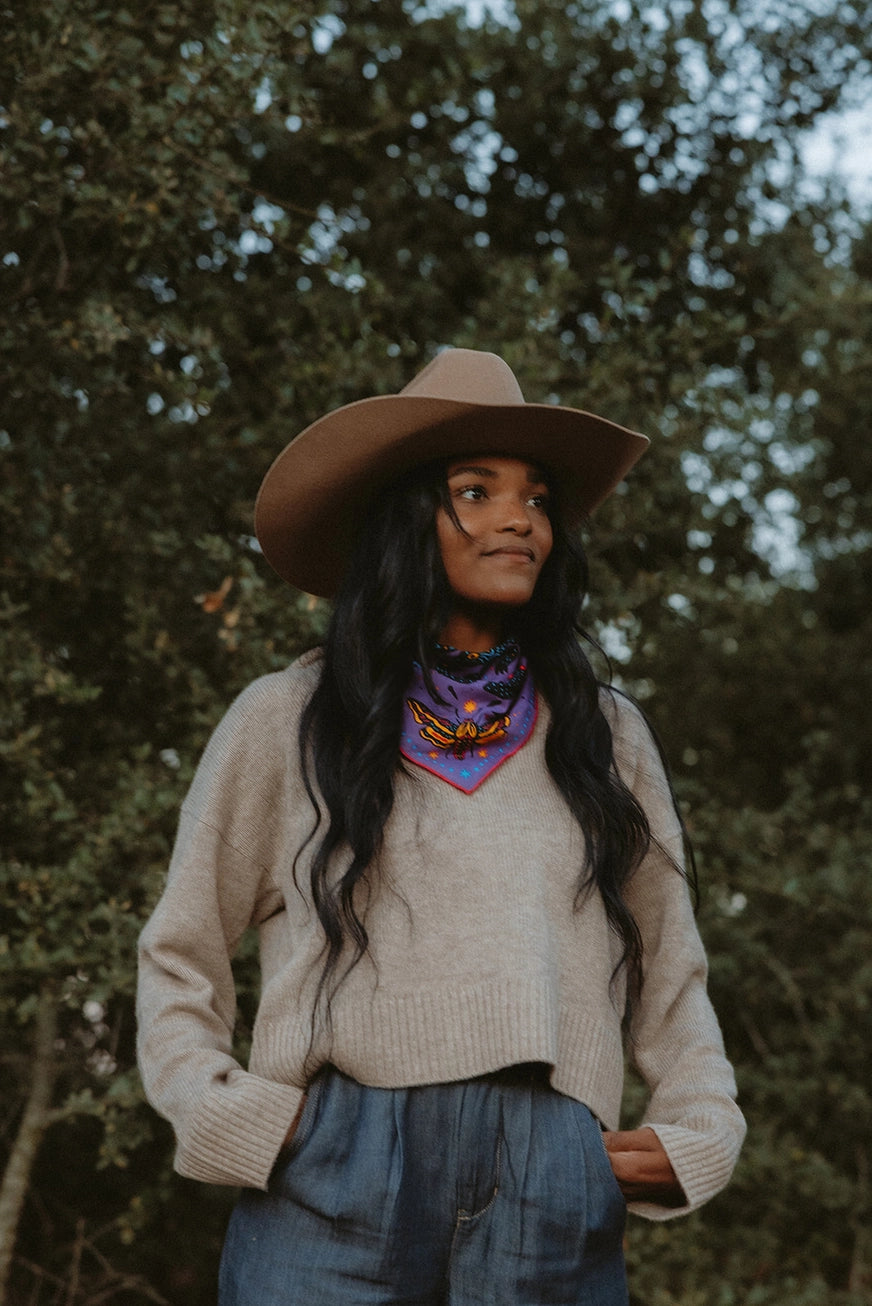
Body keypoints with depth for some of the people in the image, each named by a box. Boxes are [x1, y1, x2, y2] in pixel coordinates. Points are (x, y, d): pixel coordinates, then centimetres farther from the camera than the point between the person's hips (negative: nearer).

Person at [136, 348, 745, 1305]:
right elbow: (179, 957, 13)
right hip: (330, 1188, -1)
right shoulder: (284, 722, 9)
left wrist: (696, 1133, 7)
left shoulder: (608, 735, 16)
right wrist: (220, 1111, -1)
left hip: (555, 1204, 2)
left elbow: (670, 975, 20)